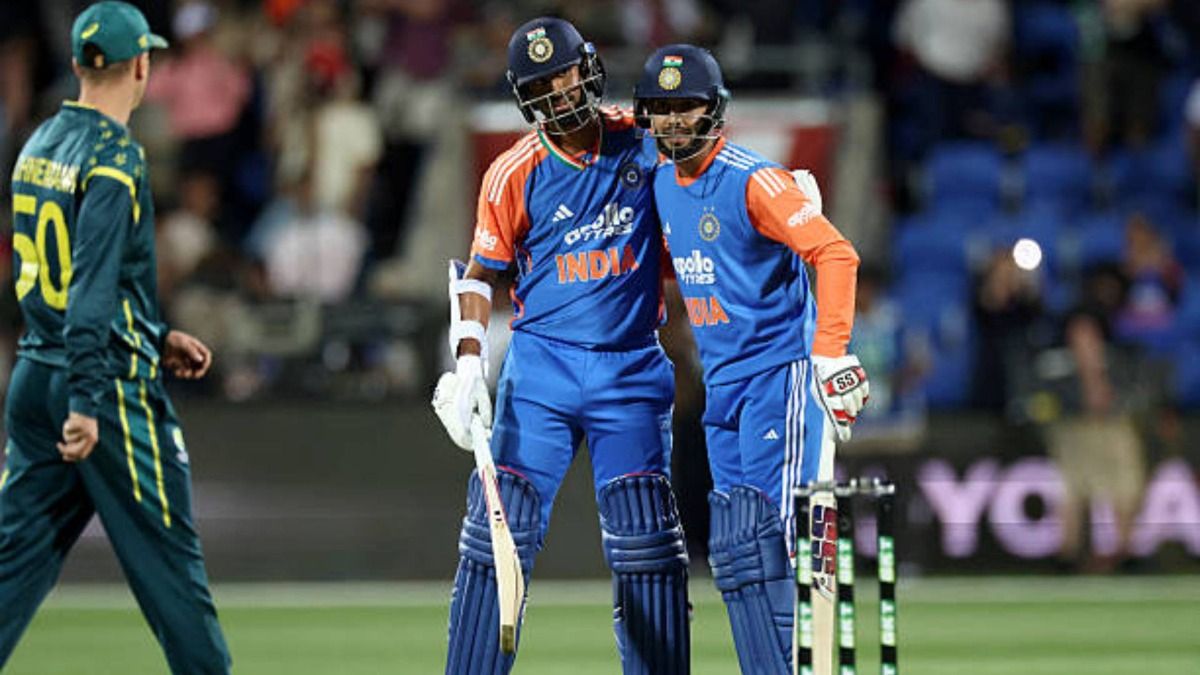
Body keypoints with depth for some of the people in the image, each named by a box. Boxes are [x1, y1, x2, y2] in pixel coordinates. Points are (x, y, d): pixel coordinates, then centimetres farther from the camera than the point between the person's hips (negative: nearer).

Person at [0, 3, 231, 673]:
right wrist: (86, 402, -27)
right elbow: (94, 285, -23)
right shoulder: (114, 156, -14)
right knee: (169, 560, 2)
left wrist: (157, 336, 25)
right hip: (112, 384, -8)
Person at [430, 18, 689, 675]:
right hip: (540, 367, -1)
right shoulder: (514, 174, -4)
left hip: (632, 368, 1)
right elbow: (478, 274, 4)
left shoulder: (643, 140, -1)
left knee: (645, 537, -1)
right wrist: (468, 363, -8)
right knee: (502, 522, -8)